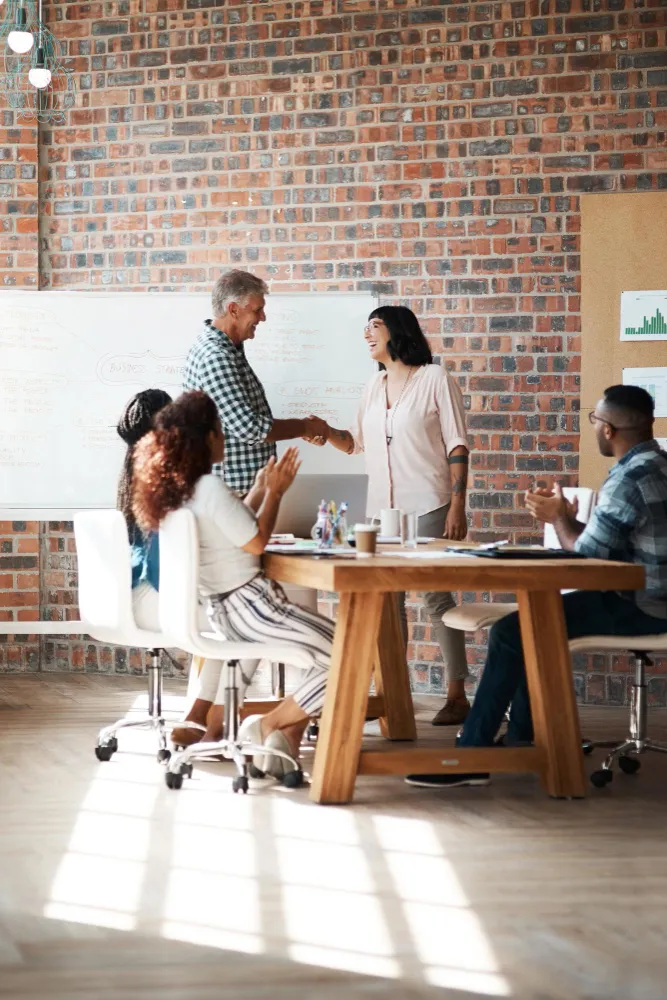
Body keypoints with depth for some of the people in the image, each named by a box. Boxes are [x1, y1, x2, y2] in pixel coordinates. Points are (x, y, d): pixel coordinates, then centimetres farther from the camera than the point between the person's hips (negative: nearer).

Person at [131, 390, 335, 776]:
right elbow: (256, 542, -14)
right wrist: (275, 493, -2)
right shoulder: (211, 488, -20)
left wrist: (261, 490, 22)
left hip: (221, 609, 10)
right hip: (249, 604, -10)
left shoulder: (173, 490, 8)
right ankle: (270, 727, -5)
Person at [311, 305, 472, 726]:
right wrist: (326, 433, 2)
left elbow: (457, 447, -6)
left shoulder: (435, 379, -3)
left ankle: (457, 695, -3)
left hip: (428, 507, -6)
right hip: (382, 509, 7)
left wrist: (457, 506, -14)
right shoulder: (376, 386, 16)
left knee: (437, 597, -7)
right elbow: (358, 442, 23)